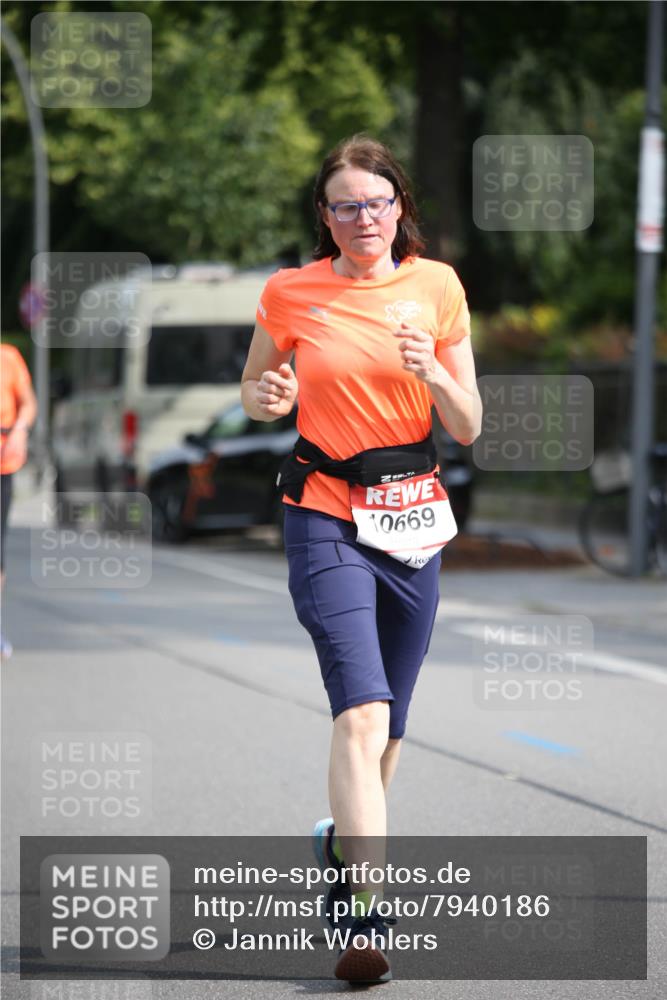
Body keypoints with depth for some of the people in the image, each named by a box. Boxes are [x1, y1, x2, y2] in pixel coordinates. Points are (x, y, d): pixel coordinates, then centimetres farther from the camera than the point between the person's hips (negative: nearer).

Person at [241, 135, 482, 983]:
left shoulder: (436, 286, 2)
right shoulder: (290, 294, -2)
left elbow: (468, 430, 3)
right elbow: (254, 394, 14)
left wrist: (435, 376, -16)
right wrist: (267, 398, -8)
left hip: (412, 517, 3)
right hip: (325, 515, -3)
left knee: (387, 724, 13)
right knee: (362, 713, -20)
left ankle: (344, 839, 42)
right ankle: (367, 916, -25)